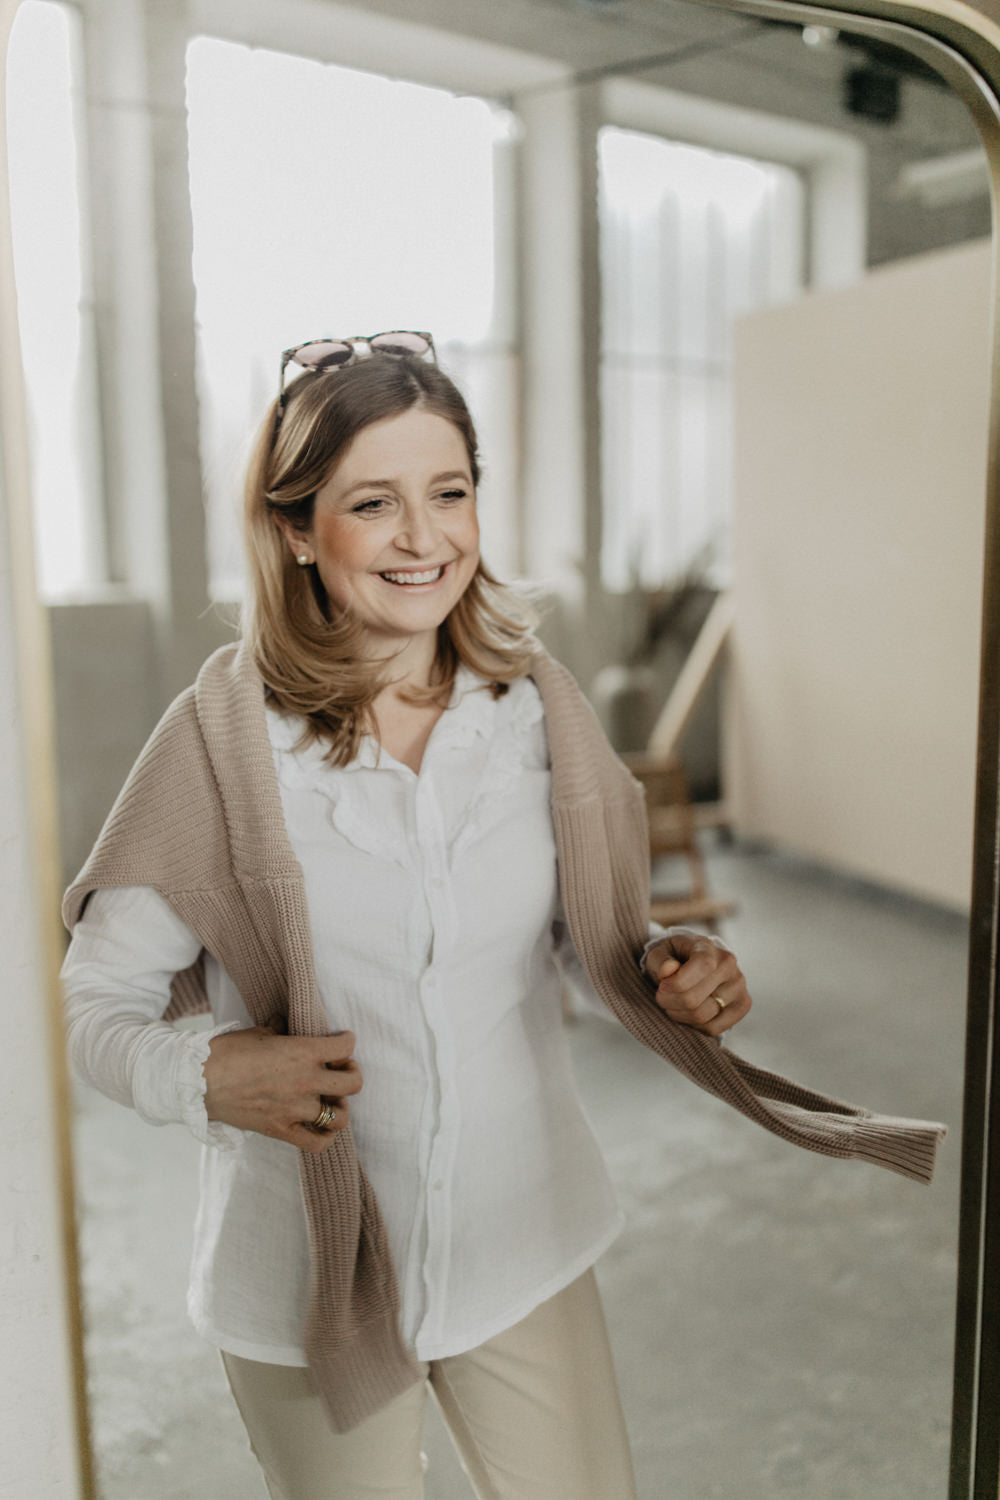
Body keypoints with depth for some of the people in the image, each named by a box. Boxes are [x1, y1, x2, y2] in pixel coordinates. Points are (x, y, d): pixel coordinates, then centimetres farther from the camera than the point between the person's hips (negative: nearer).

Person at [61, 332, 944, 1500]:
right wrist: (208, 1075, -28)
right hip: (311, 1272, -2)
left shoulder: (536, 706, -8)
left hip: (525, 1249, 3)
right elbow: (97, 999, -9)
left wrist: (668, 970, -15)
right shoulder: (226, 736, -17)